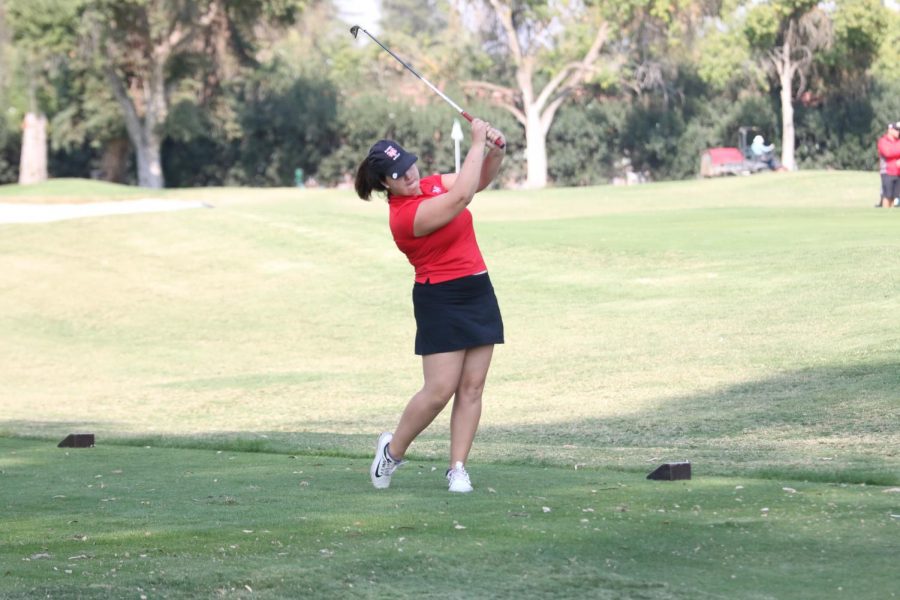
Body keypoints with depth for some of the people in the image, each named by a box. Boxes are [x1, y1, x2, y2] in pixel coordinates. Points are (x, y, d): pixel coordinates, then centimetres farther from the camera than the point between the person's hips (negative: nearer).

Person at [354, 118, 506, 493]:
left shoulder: (432, 185, 6)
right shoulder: (406, 215, -20)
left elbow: (480, 180, 18)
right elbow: (462, 196, -27)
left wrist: (496, 152, -3)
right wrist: (477, 142, -21)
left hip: (478, 293, 8)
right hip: (441, 302, -8)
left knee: (471, 387, 2)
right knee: (440, 391, -9)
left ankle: (457, 469, 5)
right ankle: (392, 450, 13)